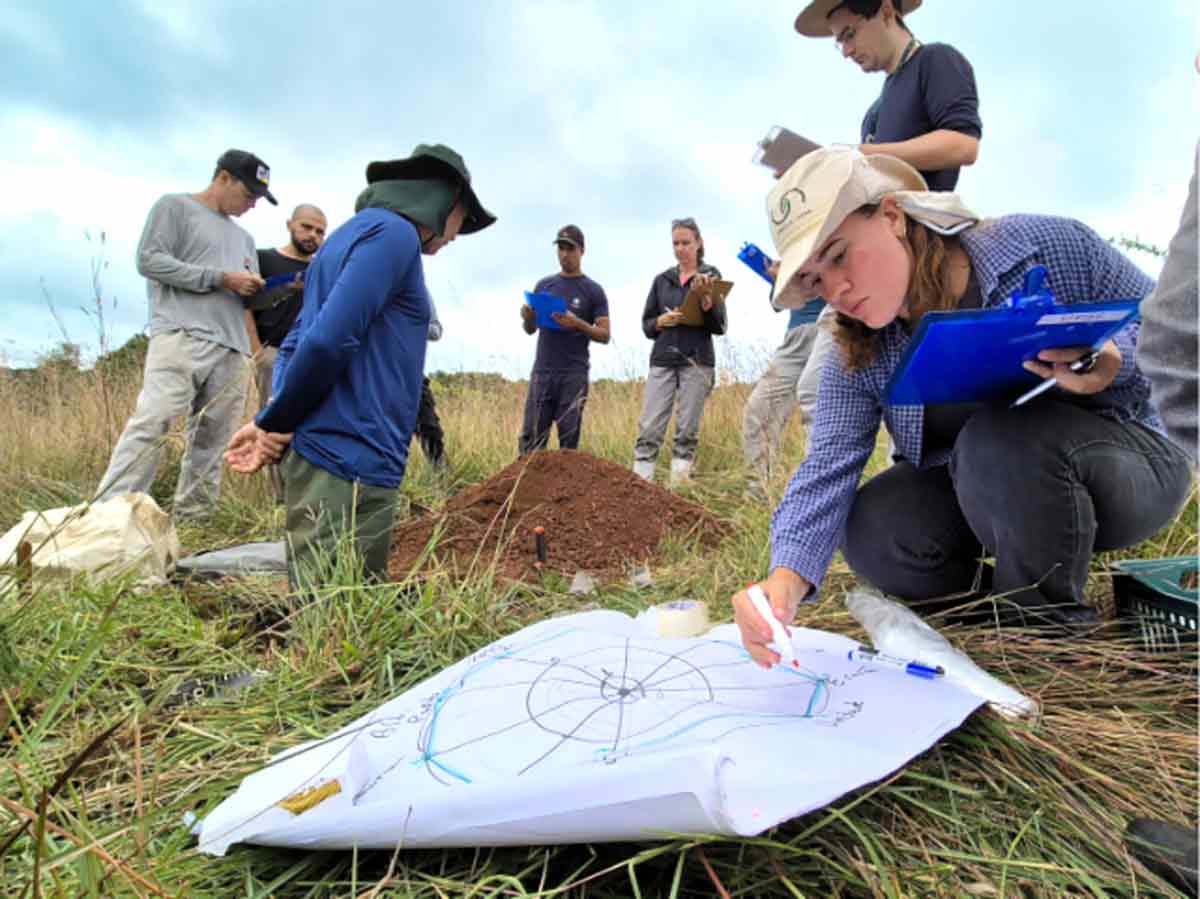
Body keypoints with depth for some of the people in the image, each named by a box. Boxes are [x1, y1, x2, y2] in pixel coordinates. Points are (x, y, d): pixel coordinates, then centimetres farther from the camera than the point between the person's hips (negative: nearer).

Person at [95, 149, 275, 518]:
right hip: (182, 337, -6)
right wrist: (221, 278, -7)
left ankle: (190, 520, 5)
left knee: (211, 441, 1)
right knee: (151, 423, -19)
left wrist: (257, 290, 5)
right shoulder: (175, 206, 10)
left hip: (231, 350, 7)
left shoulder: (243, 238, 29)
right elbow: (149, 260, -3)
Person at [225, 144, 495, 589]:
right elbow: (328, 342, -19)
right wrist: (274, 423, -5)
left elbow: (295, 344, 17)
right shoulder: (393, 234, -8)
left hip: (319, 453, 9)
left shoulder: (349, 234, 22)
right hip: (349, 463, -9)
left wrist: (274, 425, 2)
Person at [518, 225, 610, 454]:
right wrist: (527, 317, -7)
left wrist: (578, 324, -18)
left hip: (574, 374, -3)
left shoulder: (593, 291, 2)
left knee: (569, 438, 0)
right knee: (531, 436, 0)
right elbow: (531, 330, 16)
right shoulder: (543, 285, 13)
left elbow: (604, 335, -1)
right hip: (542, 371, 3)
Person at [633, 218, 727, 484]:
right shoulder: (662, 280, 13)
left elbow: (720, 327, 1)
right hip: (662, 360, 2)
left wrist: (708, 308, -19)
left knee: (687, 429, 0)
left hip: (697, 361, -2)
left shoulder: (711, 277, 6)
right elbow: (645, 324, 14)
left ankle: (679, 481, 6)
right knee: (649, 427, -5)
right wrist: (660, 321, -7)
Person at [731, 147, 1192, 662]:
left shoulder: (1050, 247, -20)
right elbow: (828, 466, -24)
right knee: (872, 535, -23)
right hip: (981, 494, 4)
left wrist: (1112, 366, -33)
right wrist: (787, 578, -42)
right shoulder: (856, 359, -12)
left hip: (1127, 464, -3)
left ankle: (1048, 621, -10)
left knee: (998, 440, -35)